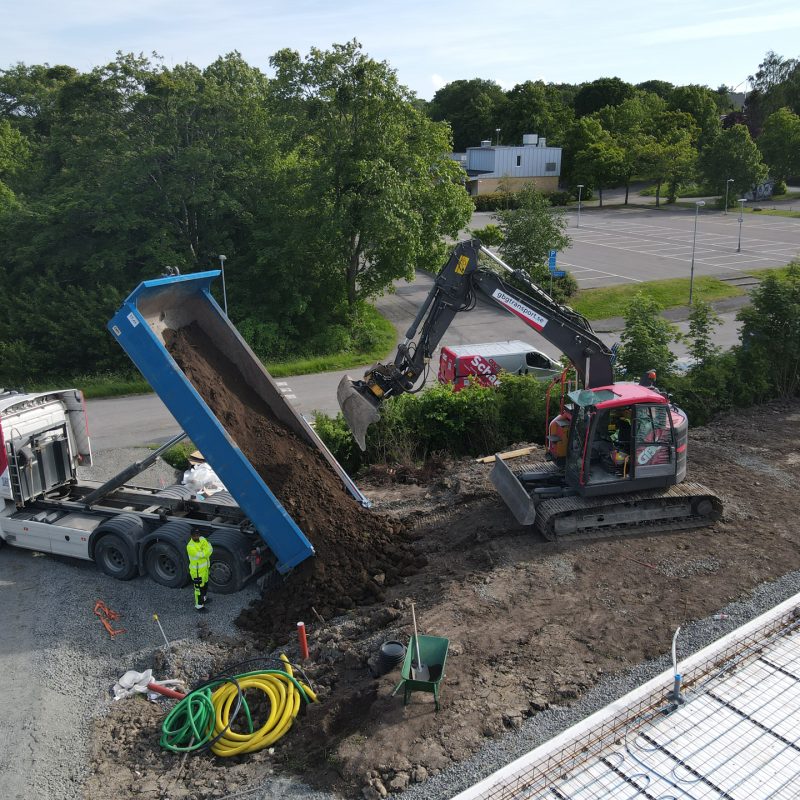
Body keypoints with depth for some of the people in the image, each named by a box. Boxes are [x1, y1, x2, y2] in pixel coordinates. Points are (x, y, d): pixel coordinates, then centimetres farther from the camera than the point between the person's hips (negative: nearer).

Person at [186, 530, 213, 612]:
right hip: (197, 571, -8)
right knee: (199, 588, 3)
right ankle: (199, 606, 16)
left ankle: (203, 599, 48)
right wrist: (208, 548, -16)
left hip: (205, 568, 8)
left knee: (205, 584, 26)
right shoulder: (190, 546, -28)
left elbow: (210, 549, -8)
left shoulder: (202, 539, -4)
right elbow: (202, 555, -30)